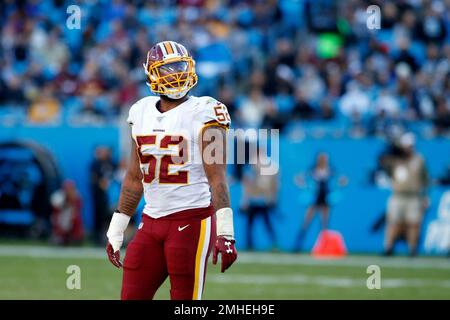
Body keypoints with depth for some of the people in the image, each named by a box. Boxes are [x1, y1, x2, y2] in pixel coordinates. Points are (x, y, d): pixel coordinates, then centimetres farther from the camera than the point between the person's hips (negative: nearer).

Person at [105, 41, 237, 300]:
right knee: (132, 297, 3)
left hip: (192, 220, -6)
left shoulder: (203, 113, -7)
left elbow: (217, 177, -12)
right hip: (152, 221, 6)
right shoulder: (142, 113, 12)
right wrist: (116, 231, 20)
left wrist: (225, 231, -20)